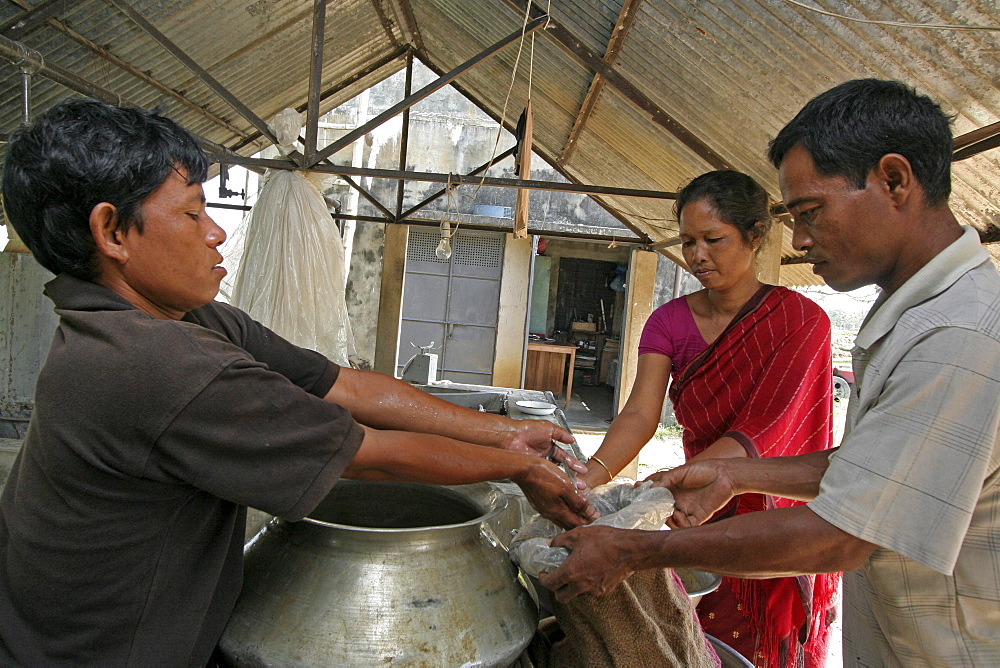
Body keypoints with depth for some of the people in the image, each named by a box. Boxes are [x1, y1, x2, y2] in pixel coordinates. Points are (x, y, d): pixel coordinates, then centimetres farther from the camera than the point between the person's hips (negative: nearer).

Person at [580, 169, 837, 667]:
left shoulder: (800, 320, -16)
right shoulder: (670, 321, -4)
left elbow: (759, 434, -25)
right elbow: (641, 413, -17)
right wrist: (590, 476, -36)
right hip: (701, 519, 3)